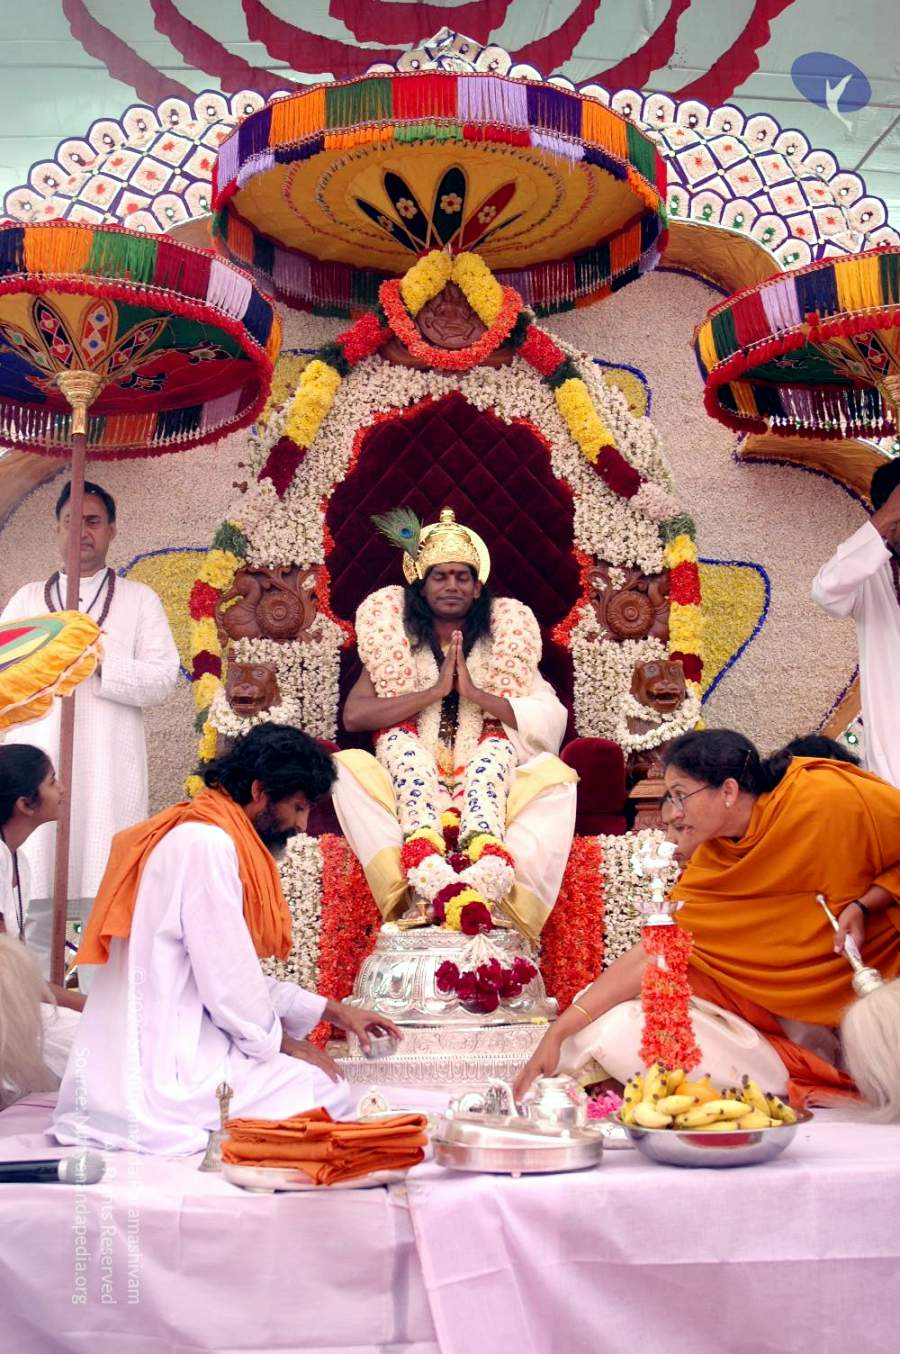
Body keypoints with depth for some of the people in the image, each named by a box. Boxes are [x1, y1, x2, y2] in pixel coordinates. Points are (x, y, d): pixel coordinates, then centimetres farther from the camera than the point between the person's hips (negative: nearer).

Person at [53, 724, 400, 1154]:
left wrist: (332, 1011, 19)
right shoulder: (206, 843, -16)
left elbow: (238, 973, 20)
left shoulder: (198, 836, 15)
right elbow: (227, 980, -18)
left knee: (313, 1080, 13)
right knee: (326, 1090, -3)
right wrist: (279, 1041, -1)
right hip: (162, 1071, -10)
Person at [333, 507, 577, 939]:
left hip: (485, 793, 0)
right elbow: (352, 716, -4)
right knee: (348, 768, -30)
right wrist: (435, 690, -10)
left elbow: (550, 721, -2)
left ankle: (488, 882, -55)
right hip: (410, 798, 0)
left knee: (554, 776, -29)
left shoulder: (501, 640, 12)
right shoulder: (397, 641, 12)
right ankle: (429, 879, -54)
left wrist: (474, 693, -13)